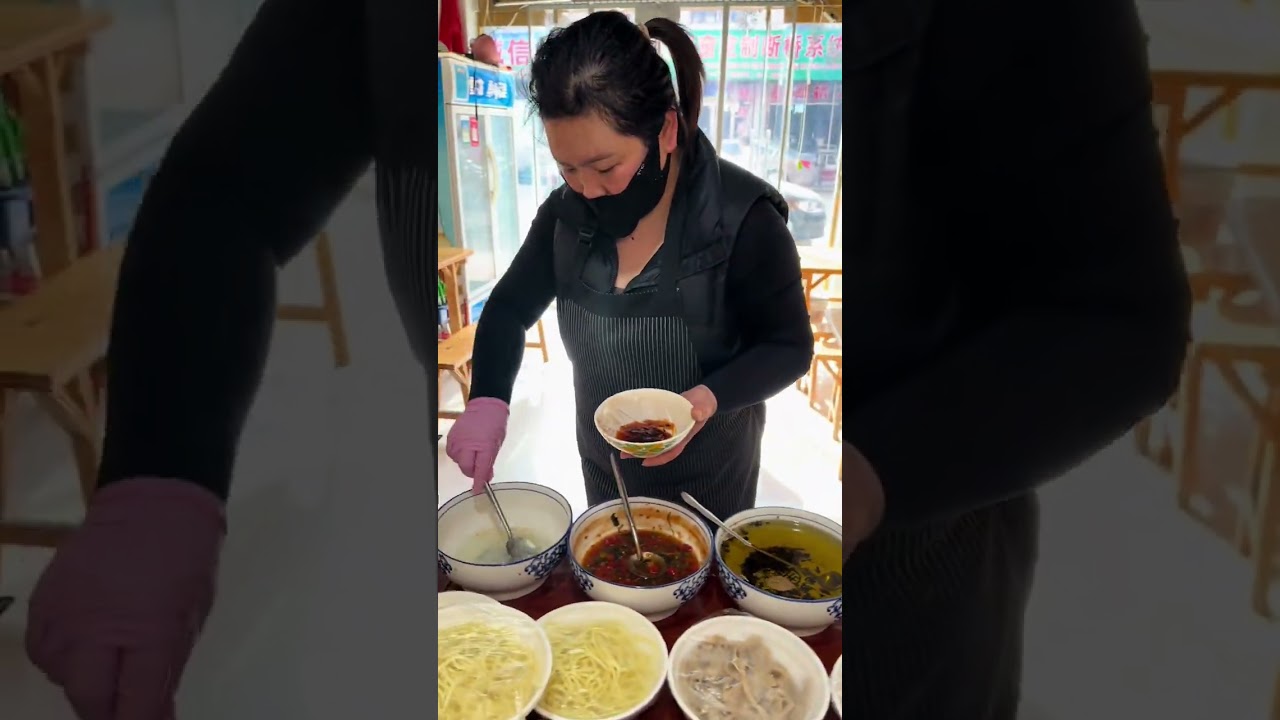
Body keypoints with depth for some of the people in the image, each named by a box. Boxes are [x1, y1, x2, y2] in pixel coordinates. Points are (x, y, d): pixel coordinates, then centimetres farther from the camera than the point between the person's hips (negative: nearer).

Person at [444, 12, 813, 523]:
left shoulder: (743, 218, -25)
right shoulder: (569, 211, -11)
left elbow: (789, 347, -15)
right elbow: (510, 308, 1)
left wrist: (709, 398, -34)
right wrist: (487, 401, -17)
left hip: (709, 473, -4)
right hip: (603, 461, 5)